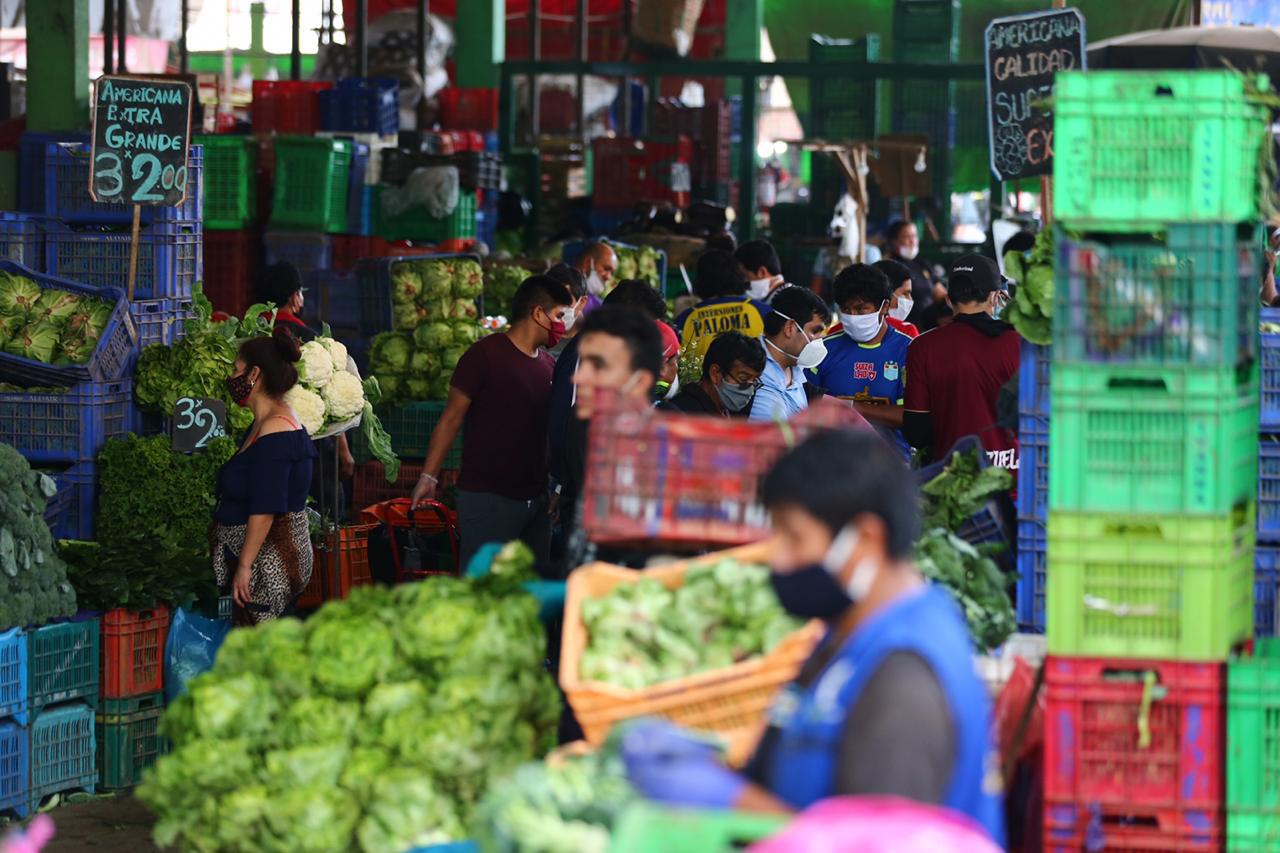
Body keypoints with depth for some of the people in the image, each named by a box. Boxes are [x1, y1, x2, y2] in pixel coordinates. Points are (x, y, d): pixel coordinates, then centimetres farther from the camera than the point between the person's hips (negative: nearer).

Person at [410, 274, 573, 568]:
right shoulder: (485, 355, -7)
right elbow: (451, 418, -6)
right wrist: (428, 476, -10)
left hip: (536, 499, 7)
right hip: (488, 497, -7)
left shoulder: (548, 365, 13)